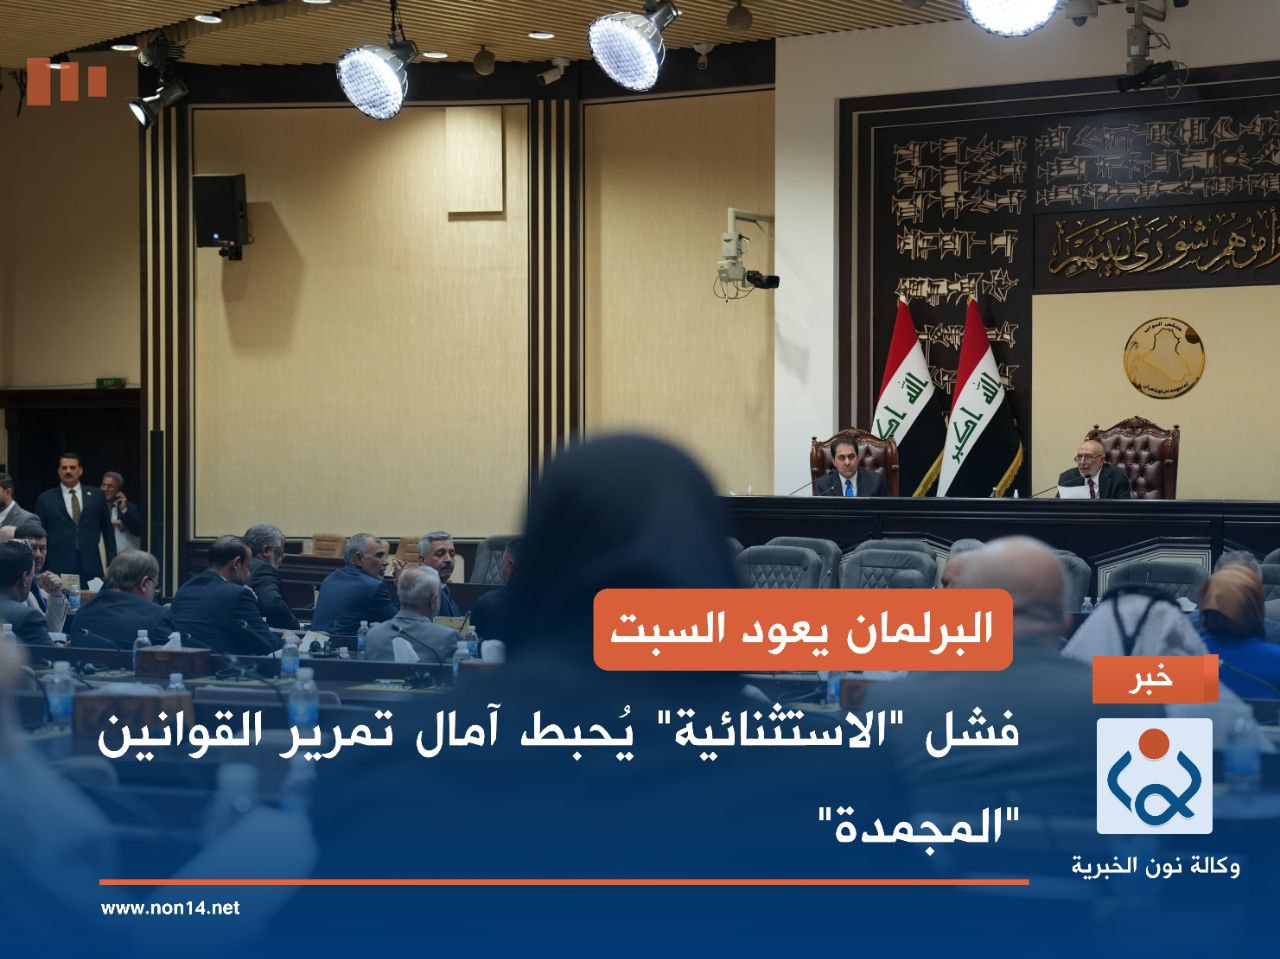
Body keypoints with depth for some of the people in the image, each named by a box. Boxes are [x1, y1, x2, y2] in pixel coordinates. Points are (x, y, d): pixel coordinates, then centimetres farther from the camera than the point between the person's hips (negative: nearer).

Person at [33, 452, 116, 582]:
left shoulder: (96, 495, 9)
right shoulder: (45, 499, 6)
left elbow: (108, 531, 14)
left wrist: (112, 564, 10)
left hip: (91, 567, 1)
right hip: (58, 568, -1)